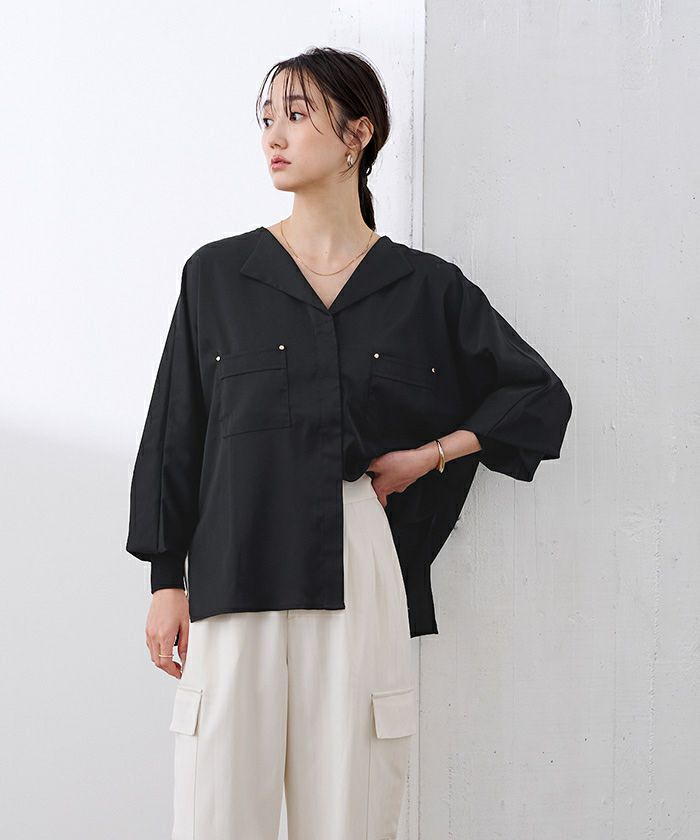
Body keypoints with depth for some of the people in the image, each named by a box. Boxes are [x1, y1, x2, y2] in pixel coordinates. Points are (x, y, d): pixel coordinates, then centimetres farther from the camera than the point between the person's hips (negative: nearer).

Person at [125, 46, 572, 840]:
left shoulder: (425, 287, 8)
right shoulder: (217, 275, 8)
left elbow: (541, 395, 16)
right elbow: (175, 431, 8)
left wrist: (434, 453, 4)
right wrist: (167, 581, 3)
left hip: (363, 570, 0)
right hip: (240, 570, 0)